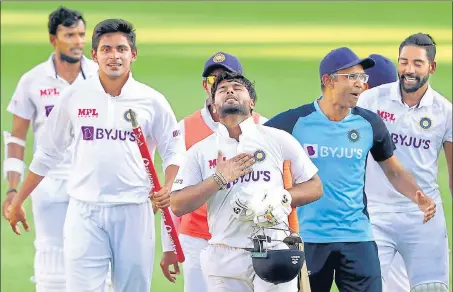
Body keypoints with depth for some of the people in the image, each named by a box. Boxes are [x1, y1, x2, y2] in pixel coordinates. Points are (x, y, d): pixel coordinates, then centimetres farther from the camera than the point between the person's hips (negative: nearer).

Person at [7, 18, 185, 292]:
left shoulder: (151, 100, 2)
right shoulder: (75, 97, 4)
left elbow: (174, 151, 7)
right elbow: (47, 153, 12)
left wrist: (168, 189, -13)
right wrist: (18, 201, 13)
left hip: (133, 211, 0)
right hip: (85, 211, 0)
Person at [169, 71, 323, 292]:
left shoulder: (278, 140, 7)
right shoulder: (200, 151, 9)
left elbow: (315, 187, 8)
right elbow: (177, 206, 1)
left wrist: (281, 198, -9)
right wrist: (218, 179, -9)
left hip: (274, 254, -1)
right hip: (224, 260, 1)